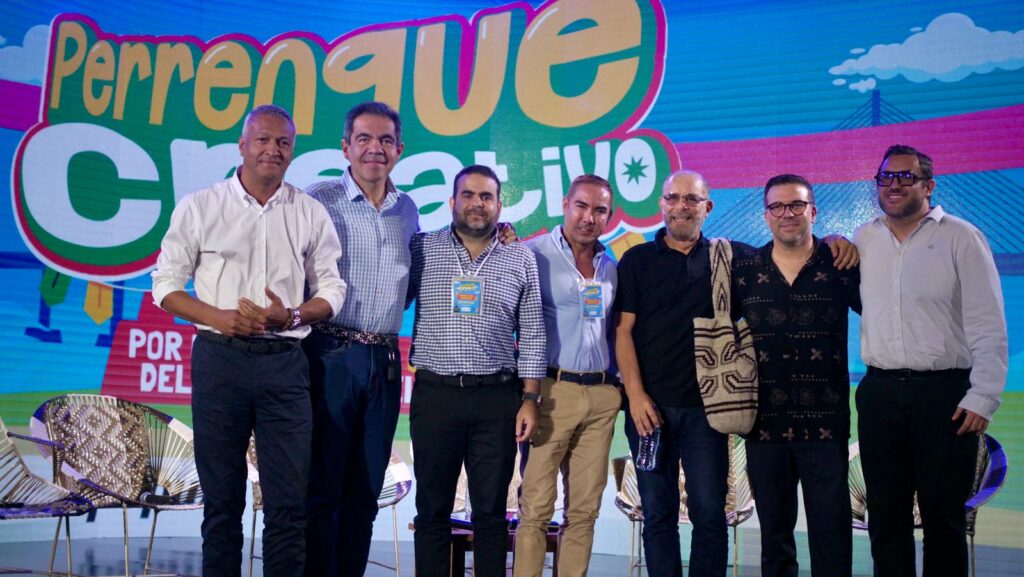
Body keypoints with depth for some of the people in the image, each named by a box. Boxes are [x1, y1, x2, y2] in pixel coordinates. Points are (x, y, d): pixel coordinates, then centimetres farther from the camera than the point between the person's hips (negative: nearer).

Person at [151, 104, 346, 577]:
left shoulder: (311, 214, 8)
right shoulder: (199, 207, 5)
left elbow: (331, 289, 11)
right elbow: (166, 285, 4)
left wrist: (291, 315, -9)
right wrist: (219, 318, -12)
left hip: (284, 362, 1)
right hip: (220, 359, -1)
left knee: (289, 499, 1)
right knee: (221, 497, 7)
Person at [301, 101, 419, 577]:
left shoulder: (408, 210, 13)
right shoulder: (319, 200, -2)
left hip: (385, 361, 5)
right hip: (331, 355, -5)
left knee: (365, 492, 11)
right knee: (322, 488, 0)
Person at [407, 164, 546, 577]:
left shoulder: (521, 259, 6)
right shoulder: (422, 249, 4)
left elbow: (532, 335, 6)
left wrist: (530, 399, -1)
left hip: (497, 397, 0)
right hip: (435, 394, 0)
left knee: (491, 511, 6)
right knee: (432, 509, 7)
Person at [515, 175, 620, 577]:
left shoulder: (610, 268, 14)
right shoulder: (532, 256, -3)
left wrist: (618, 384, 12)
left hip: (602, 396, 5)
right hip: (552, 391, -5)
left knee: (585, 510, 8)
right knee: (536, 508, -4)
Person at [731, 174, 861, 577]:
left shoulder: (840, 265, 0)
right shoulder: (744, 267, 5)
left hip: (824, 422, -2)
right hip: (764, 422, 2)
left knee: (831, 527, 3)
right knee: (773, 527, 13)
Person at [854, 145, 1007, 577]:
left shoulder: (960, 237, -3)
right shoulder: (863, 239, 9)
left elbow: (988, 326, -6)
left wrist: (983, 396, -11)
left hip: (945, 394, -4)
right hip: (879, 392, 4)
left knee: (943, 516, 3)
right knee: (885, 515, 10)